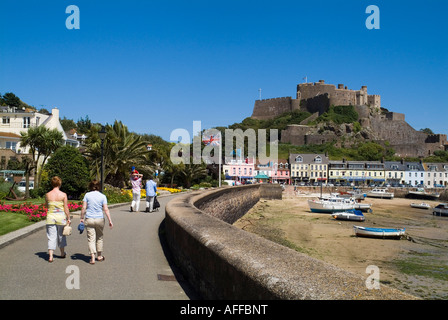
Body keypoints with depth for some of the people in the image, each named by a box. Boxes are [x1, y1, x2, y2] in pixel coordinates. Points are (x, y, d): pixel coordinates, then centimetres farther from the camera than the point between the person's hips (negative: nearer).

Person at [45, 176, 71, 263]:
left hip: (50, 217, 1)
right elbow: (66, 208, -5)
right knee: (61, 235, 16)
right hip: (61, 217, -1)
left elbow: (46, 205, 13)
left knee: (51, 237, 4)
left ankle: (50, 256, -5)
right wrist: (68, 218, 2)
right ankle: (62, 253, 32)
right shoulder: (63, 195, -8)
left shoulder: (48, 195, -2)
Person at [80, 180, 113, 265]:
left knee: (91, 238, 0)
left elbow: (83, 208, -3)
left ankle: (92, 257, -8)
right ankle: (99, 256, 27)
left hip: (89, 219, -1)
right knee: (99, 237, 17)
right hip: (100, 219, 1)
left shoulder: (87, 195, 0)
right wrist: (110, 220, -2)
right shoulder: (102, 196, 0)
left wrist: (81, 218, 6)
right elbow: (106, 209, -4)